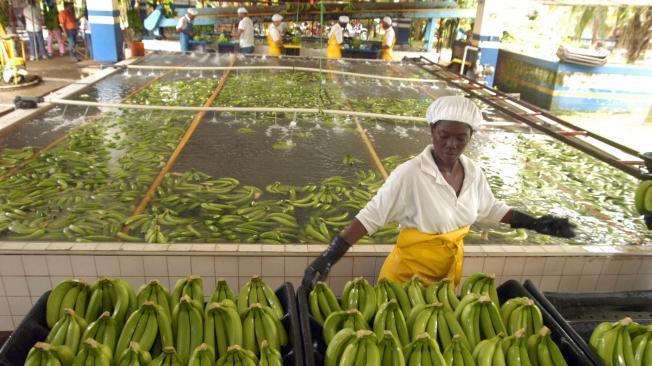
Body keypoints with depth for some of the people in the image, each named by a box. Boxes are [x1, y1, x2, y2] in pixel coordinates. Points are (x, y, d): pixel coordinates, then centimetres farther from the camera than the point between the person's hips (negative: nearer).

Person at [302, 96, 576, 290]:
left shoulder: (473, 172, -6)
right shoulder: (410, 173, -25)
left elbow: (490, 210, 11)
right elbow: (370, 217, -24)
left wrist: (535, 223, 7)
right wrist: (328, 258, -31)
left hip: (450, 270, 6)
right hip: (409, 273, -5)